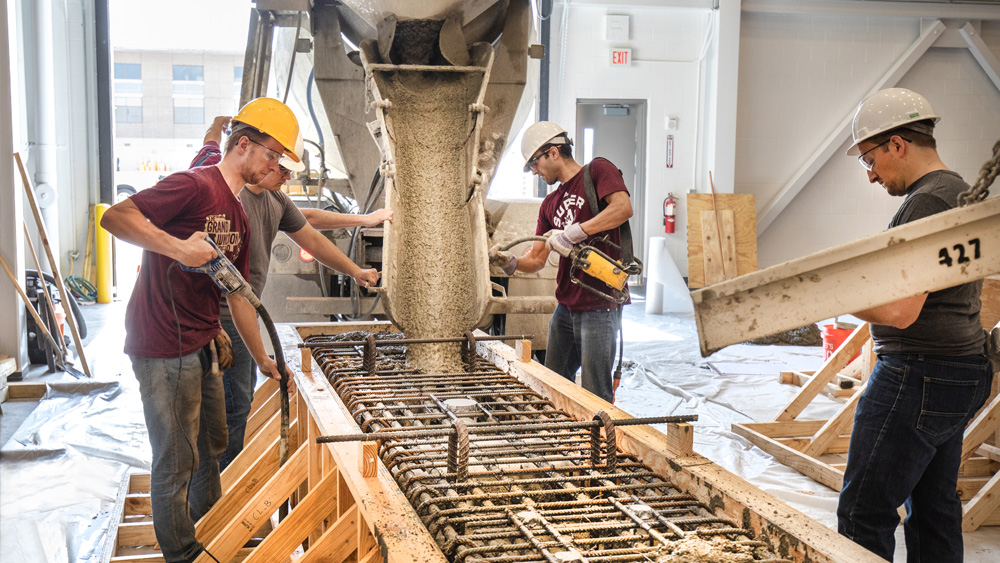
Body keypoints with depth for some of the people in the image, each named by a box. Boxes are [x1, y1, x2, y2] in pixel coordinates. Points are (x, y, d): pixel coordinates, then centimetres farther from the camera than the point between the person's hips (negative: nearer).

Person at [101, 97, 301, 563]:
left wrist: (262, 358, 17)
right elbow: (115, 216, -22)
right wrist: (178, 246, -33)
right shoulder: (195, 185, -14)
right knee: (177, 462, 2)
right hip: (164, 349, -10)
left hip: (199, 348, 10)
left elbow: (238, 295, 18)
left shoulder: (238, 215, 14)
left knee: (211, 446, 21)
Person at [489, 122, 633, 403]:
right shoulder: (550, 204, 18)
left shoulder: (597, 170, -2)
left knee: (595, 397, -6)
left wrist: (573, 232, -22)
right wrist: (511, 264, -8)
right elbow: (537, 260, 14)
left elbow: (623, 208, -21)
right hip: (565, 306, 8)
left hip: (600, 305, -8)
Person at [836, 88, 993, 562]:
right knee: (934, 509, 16)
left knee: (864, 513, -5)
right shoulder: (962, 193, 15)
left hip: (920, 378, -11)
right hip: (961, 370, 11)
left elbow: (899, 312, -23)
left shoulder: (927, 203, -17)